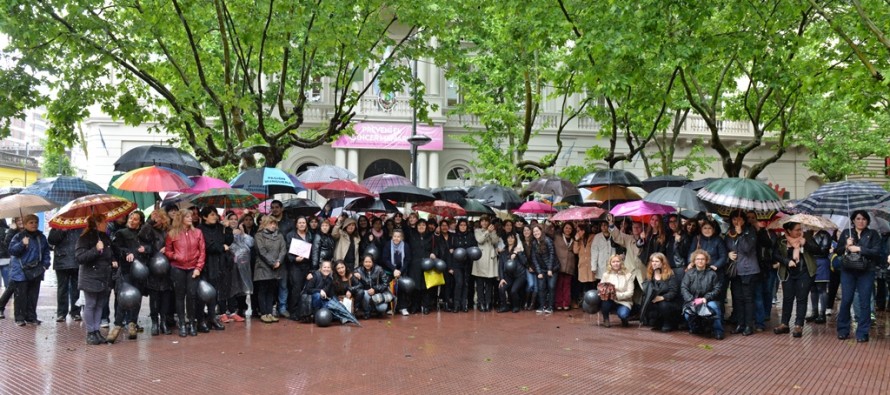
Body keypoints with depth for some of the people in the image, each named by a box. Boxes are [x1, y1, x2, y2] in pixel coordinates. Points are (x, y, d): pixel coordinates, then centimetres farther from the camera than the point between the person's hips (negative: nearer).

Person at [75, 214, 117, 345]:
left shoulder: (106, 238, 13)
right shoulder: (85, 238, -9)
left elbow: (111, 253, 30)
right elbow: (79, 258, -18)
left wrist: (113, 260, 9)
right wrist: (96, 249, -25)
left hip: (104, 277, 7)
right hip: (90, 277, -7)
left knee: (99, 305, 9)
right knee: (90, 305, -2)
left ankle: (97, 331, 15)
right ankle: (90, 333, 4)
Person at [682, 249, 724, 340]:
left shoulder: (712, 273, 4)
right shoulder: (689, 273, 7)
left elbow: (717, 289, -2)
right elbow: (683, 288, -2)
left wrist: (706, 298, -16)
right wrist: (692, 300, -18)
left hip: (709, 300, -1)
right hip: (692, 301, 1)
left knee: (713, 306, -35)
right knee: (688, 313, -29)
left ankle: (718, 331, -19)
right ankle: (694, 327, 7)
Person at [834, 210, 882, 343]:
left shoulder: (873, 234, 4)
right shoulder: (846, 232, 9)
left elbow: (876, 251, -7)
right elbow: (837, 251, 9)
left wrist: (859, 249, -16)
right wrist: (846, 246, -11)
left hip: (866, 272, -1)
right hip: (848, 271, 1)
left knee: (864, 302, 0)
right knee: (846, 300, 1)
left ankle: (862, 333, 6)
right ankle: (843, 330, 13)